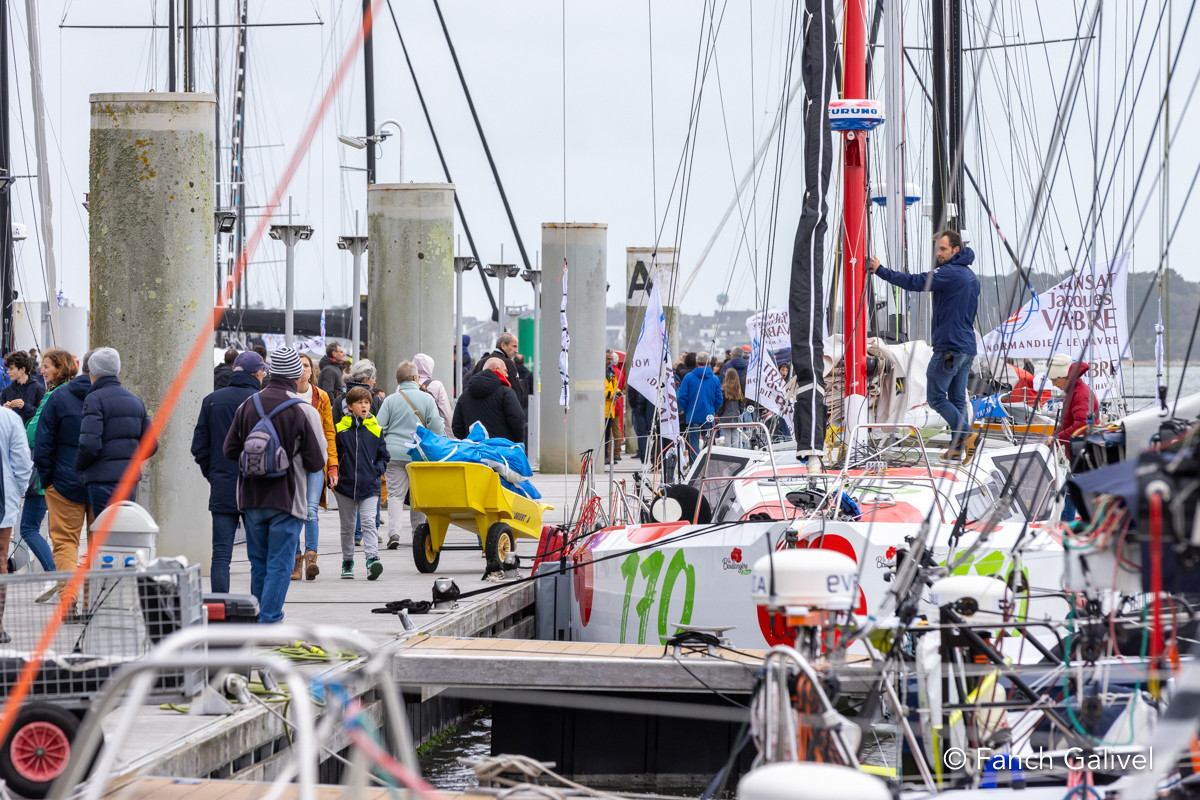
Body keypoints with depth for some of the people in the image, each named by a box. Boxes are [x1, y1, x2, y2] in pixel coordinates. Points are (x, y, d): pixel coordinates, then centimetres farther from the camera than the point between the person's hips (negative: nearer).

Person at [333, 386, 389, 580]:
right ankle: (347, 562, 22)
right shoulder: (340, 430, 1)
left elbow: (383, 456, 13)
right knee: (347, 526, 11)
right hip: (346, 484, 1)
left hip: (369, 486, -1)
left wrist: (377, 470, -3)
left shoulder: (375, 430, 4)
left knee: (368, 523, -14)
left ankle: (372, 558, -22)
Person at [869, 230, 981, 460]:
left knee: (935, 397, -3)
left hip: (948, 348, -9)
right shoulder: (971, 277, 18)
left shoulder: (949, 273, -13)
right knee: (957, 399, 9)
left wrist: (880, 270, -16)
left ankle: (966, 435, -13)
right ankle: (957, 447, 6)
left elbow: (915, 282, -20)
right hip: (968, 348, 9)